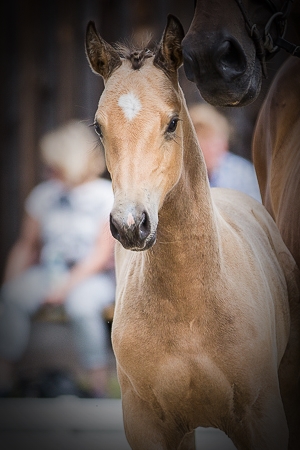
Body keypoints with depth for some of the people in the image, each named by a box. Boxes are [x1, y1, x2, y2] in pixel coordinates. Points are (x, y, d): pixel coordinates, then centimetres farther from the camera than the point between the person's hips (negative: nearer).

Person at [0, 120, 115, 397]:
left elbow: (102, 254, -9)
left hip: (94, 276, -4)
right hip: (48, 270, 4)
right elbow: (26, 246, 14)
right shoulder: (43, 194, 11)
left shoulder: (107, 195, -3)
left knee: (81, 302, -37)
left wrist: (67, 286, -18)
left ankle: (98, 389, -27)